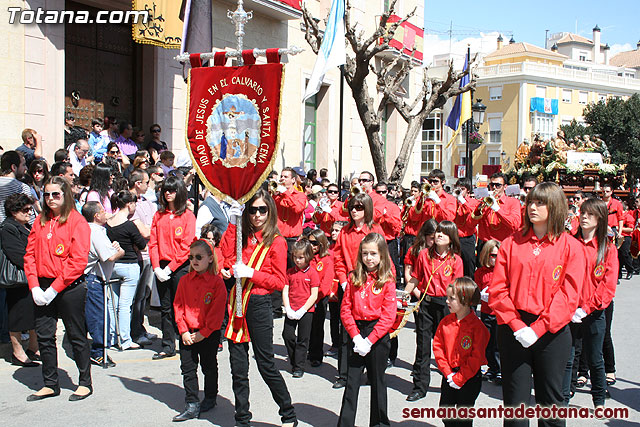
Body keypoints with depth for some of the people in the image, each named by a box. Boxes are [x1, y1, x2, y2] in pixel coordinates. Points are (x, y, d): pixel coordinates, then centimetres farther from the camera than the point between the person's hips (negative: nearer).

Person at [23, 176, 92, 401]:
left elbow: (78, 260, -14)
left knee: (76, 336, 5)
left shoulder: (77, 221, -8)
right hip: (43, 288, 6)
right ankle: (50, 384, 24)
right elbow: (30, 254, 8)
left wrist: (54, 289, -15)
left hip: (69, 287, -6)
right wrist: (34, 287, -4)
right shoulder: (40, 221, 9)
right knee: (44, 336, 10)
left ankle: (85, 383, 18)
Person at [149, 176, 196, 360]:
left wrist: (170, 268, -13)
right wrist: (156, 267, -5)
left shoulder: (187, 215, -3)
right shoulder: (159, 215, 11)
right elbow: (153, 243, 7)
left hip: (180, 267, -4)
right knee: (165, 308, 9)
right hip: (162, 267, 5)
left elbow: (186, 246, -9)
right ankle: (168, 346, 17)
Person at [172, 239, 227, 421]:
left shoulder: (216, 282, -11)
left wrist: (203, 333, -14)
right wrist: (183, 331, -5)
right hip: (187, 334, 4)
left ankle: (210, 399, 32)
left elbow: (217, 311, -12)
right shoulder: (185, 280, 3)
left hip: (209, 334, -4)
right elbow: (178, 306, 3)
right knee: (188, 368, 4)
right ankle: (192, 406, 11)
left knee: (209, 367, 13)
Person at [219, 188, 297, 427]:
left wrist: (251, 273, -17)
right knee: (238, 367, 10)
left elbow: (279, 282, -7)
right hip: (237, 303, 5)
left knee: (266, 365, 2)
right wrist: (233, 224, -9)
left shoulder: (276, 242, -5)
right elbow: (227, 255, -7)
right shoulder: (244, 236, 10)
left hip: (259, 304, -5)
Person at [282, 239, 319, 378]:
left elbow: (314, 295, -9)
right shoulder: (290, 272, 5)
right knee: (287, 335, 1)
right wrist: (288, 309, -8)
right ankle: (293, 360, 24)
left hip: (306, 311, -3)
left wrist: (302, 310, -14)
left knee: (303, 339, 3)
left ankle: (299, 367, 14)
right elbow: (285, 291, 5)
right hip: (291, 311, 3)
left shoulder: (312, 272, -7)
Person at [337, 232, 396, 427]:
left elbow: (388, 316, -10)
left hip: (378, 333, -2)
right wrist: (356, 336, -10)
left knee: (377, 381, 12)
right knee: (351, 382, 6)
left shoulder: (387, 280, -6)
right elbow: (345, 310, 1)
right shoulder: (354, 278, 3)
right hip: (355, 332, 2)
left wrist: (369, 341, -15)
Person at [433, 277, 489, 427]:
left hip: (469, 377, -5)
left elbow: (476, 357, -16)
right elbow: (438, 347, 3)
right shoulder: (445, 322, 0)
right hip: (449, 376, 5)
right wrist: (447, 372, -7)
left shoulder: (477, 326, -16)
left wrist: (459, 378, -15)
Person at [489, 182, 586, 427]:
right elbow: (498, 289, 0)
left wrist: (538, 328, -16)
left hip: (552, 332, -1)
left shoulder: (570, 247, 0)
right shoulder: (511, 243, 5)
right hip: (513, 331, 1)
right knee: (514, 401, 8)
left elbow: (568, 294, -8)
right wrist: (516, 325, -12)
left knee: (550, 401, 10)